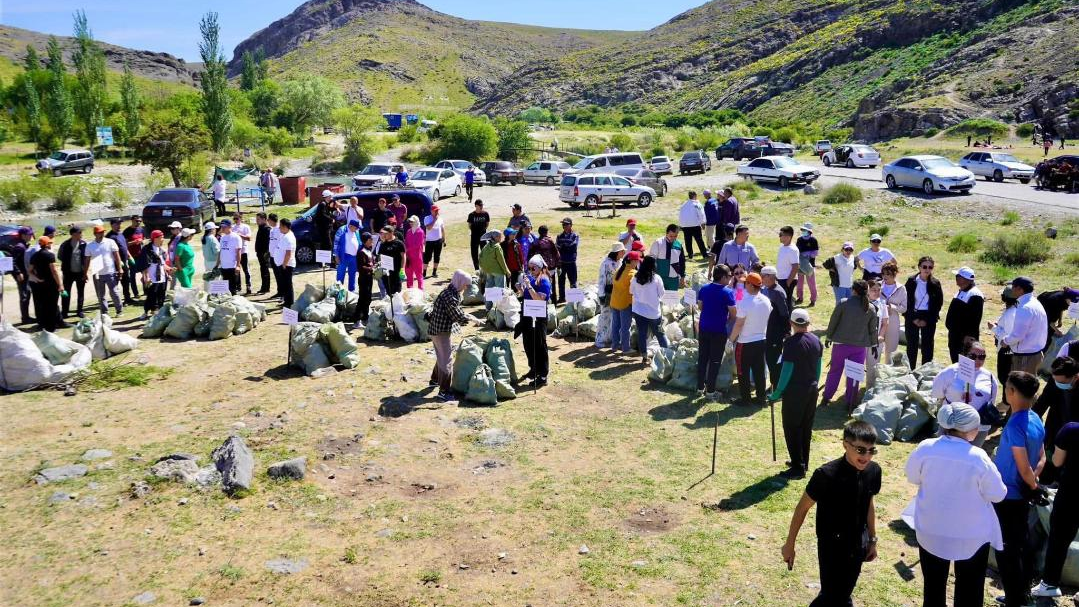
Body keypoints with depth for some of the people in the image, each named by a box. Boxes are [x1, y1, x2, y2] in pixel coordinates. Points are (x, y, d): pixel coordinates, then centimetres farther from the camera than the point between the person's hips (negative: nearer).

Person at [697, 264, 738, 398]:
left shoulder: (704, 289, 1)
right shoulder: (728, 292, -15)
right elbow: (734, 313, -13)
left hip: (703, 328, 5)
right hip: (718, 331, -5)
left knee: (702, 358, 15)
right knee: (715, 361, 5)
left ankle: (700, 387, 22)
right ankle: (710, 390, 11)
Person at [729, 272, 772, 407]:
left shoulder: (745, 302, -22)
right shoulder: (766, 301, 0)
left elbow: (739, 324, -20)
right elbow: (768, 320, 9)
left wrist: (731, 340, -10)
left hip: (745, 342, -6)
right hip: (762, 340, 6)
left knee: (743, 372, 7)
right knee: (759, 370, 15)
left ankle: (745, 399, 14)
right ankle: (761, 397, 22)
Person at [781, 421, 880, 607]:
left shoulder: (873, 471, -11)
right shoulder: (826, 474, -27)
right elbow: (802, 508, -15)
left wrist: (872, 539, 14)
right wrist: (790, 544, -8)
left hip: (858, 545, 5)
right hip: (832, 546, -5)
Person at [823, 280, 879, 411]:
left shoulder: (844, 303, -10)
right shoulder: (871, 308, -1)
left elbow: (833, 322, -5)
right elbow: (873, 329, 6)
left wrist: (828, 337, 8)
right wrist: (874, 344, 18)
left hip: (841, 343, -1)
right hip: (859, 346, 1)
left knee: (834, 371, 14)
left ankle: (826, 396, 24)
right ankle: (850, 403, 13)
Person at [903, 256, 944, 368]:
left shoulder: (935, 284, -2)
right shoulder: (911, 281, -3)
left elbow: (938, 304, 0)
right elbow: (906, 301, -2)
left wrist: (927, 320, -7)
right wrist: (913, 318, -9)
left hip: (929, 319, 0)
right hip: (912, 317, 0)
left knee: (927, 346, 5)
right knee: (911, 345, 4)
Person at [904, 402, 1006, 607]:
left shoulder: (925, 448, -16)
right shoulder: (978, 458, -23)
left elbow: (913, 478, 0)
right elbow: (997, 494, -11)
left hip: (930, 530, 3)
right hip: (971, 534, -2)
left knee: (933, 584, 21)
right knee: (969, 589, 17)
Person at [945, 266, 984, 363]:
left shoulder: (975, 295, -18)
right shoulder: (960, 292, 14)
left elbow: (975, 319, -22)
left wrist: (969, 336, -23)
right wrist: (951, 328, 19)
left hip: (966, 337, -10)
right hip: (955, 334, 10)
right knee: (955, 361, 17)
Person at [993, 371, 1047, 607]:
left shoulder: (1015, 425, -25)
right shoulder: (1035, 420, 1)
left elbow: (1024, 468, -20)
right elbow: (1041, 459, 8)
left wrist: (1033, 486, -2)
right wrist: (1033, 484, -1)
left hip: (1007, 495, -8)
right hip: (1022, 495, 8)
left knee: (1006, 550, 3)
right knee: (1021, 545, 20)